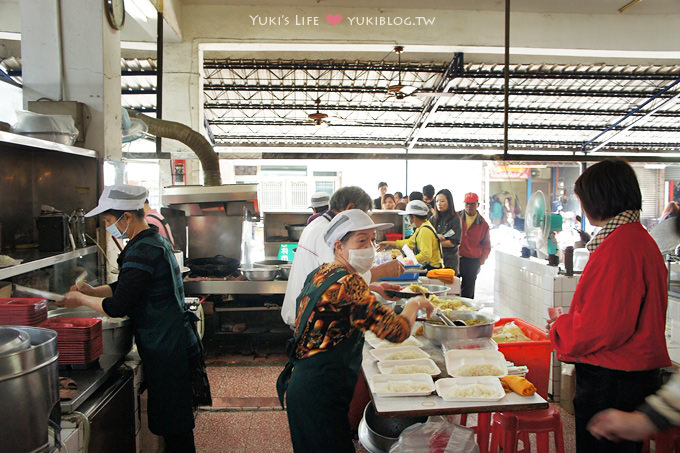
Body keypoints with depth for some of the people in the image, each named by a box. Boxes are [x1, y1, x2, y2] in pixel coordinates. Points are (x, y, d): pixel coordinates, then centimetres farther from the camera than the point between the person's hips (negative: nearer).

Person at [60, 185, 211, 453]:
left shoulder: (142, 252, -21)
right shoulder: (156, 241, 11)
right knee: (175, 419, 20)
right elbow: (127, 286, 21)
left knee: (172, 423, 4)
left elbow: (118, 307, -22)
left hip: (165, 347, -10)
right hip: (173, 340, 10)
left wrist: (81, 299, -6)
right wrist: (92, 291, 8)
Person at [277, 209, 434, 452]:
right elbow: (396, 330, -26)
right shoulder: (347, 283, -23)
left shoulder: (320, 274, 7)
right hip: (319, 395, -10)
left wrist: (370, 290, 21)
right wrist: (415, 303, -7)